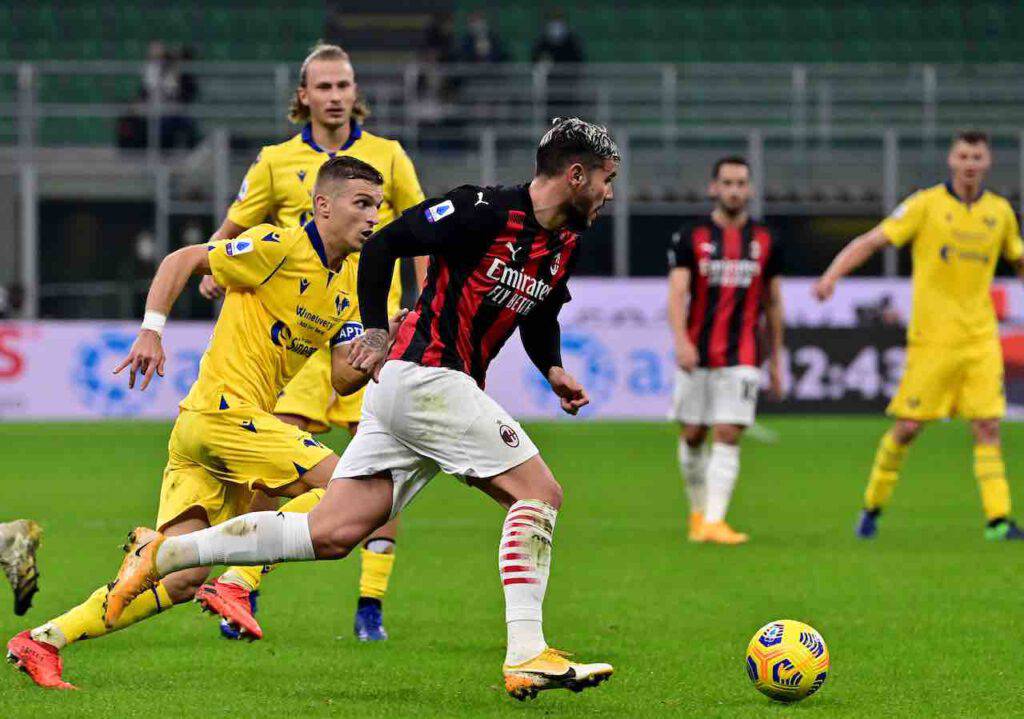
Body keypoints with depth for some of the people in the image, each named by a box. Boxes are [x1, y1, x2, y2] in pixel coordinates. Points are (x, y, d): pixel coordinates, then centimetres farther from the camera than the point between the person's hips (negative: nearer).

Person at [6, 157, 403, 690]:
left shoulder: (350, 284, 16)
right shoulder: (281, 247, -8)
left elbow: (343, 379, 13)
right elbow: (182, 260, -5)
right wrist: (151, 331, -15)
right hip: (223, 411, -8)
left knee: (180, 581, 1)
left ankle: (42, 641, 3)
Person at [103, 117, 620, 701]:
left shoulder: (566, 244, 14)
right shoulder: (486, 212, -12)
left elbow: (540, 315, 31)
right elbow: (384, 243, -8)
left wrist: (553, 369, 13)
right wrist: (375, 330, -11)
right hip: (424, 376, -9)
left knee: (331, 534, 1)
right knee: (539, 492, -13)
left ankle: (164, 554, 5)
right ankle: (527, 657, -18)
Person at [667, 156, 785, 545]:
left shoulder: (765, 242, 6)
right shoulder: (690, 238, 0)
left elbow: (773, 303, 13)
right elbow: (677, 292, -10)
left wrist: (776, 360, 14)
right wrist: (681, 341, -27)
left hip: (742, 358, 0)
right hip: (696, 354, 0)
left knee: (728, 436, -11)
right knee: (692, 436, 7)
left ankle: (714, 521, -15)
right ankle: (698, 510, 28)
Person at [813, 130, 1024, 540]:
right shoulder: (926, 205, -3)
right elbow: (871, 241, -7)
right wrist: (832, 275, -21)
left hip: (981, 338, 3)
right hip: (932, 337, -3)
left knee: (987, 426, -5)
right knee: (908, 426, 0)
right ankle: (873, 505, 18)